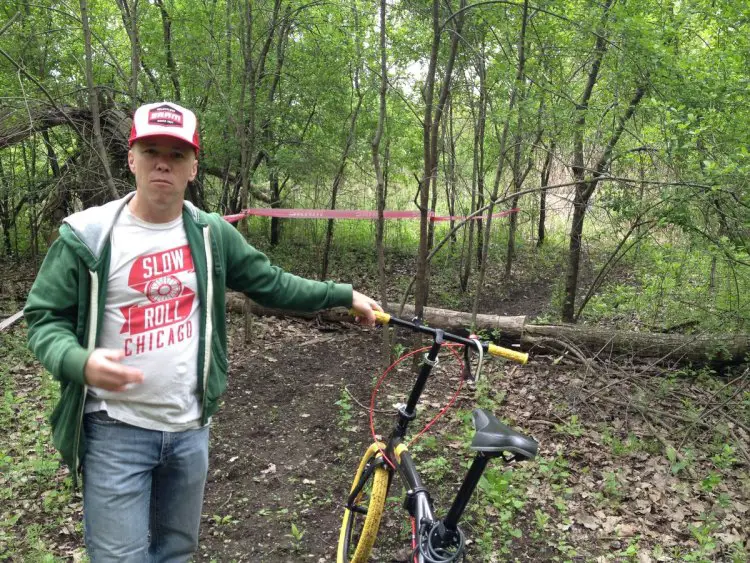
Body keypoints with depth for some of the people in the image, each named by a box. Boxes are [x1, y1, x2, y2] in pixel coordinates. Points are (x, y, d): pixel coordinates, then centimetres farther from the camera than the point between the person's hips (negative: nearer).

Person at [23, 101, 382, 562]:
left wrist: (345, 295, 6)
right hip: (116, 432, -3)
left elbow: (272, 285, 7)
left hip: (190, 428, 4)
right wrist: (81, 362, -26)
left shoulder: (211, 234, -1)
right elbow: (45, 319, -6)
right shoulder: (88, 235, -10)